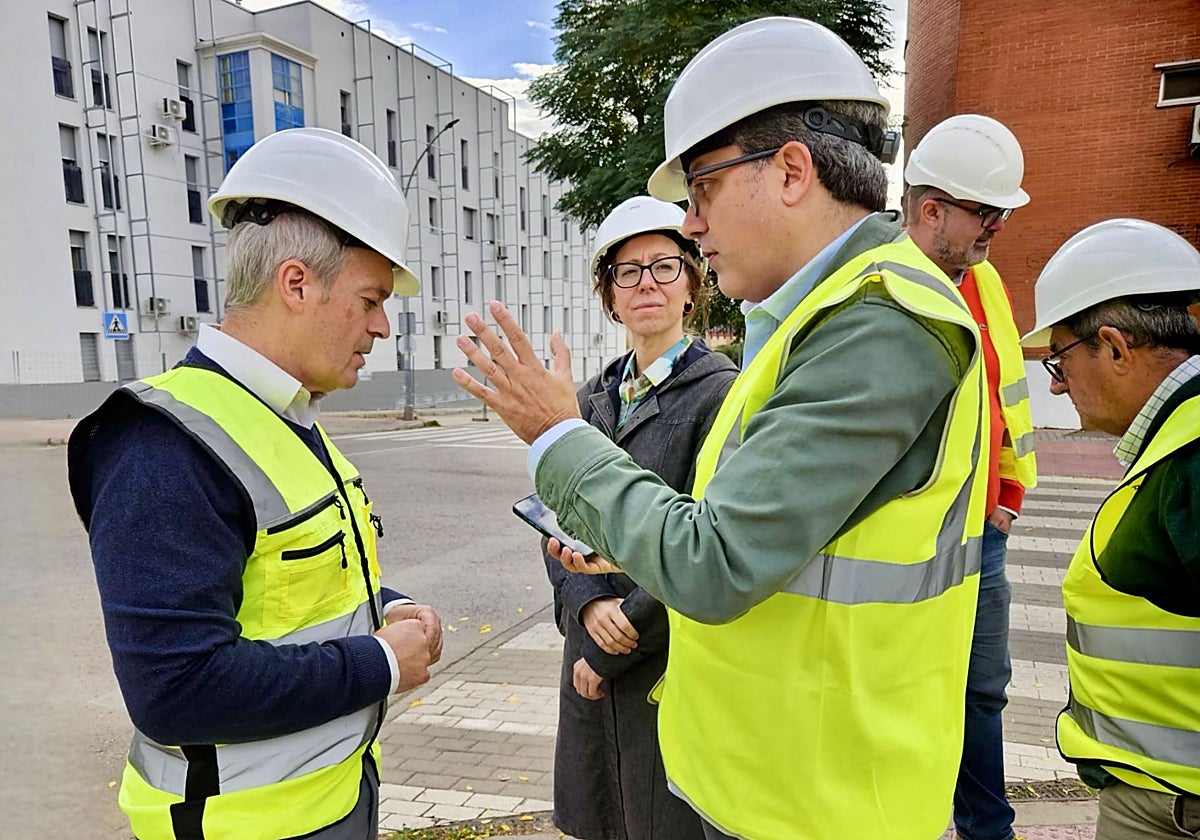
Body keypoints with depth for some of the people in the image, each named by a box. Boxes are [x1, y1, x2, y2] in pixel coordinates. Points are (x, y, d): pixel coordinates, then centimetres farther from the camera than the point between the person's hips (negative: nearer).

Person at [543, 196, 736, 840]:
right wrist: (589, 603, -13)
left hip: (675, 666, -5)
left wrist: (613, 653, -12)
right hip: (591, 658, 6)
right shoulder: (594, 398, 7)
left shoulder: (720, 393, -12)